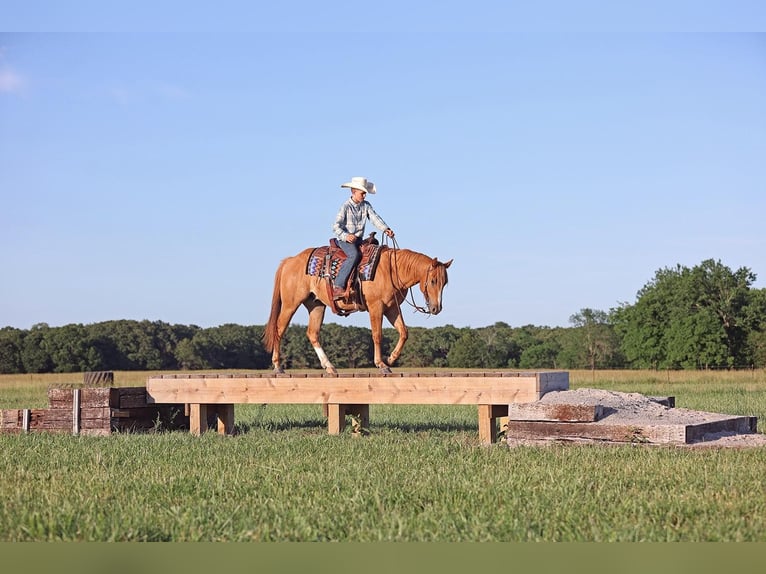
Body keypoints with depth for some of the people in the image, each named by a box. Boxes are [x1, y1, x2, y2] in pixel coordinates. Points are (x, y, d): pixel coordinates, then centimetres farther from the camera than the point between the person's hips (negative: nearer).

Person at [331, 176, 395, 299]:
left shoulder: (366, 205, 10)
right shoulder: (346, 207, -8)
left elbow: (374, 218, -1)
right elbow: (336, 226, -14)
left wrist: (385, 229, -20)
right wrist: (346, 236, -33)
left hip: (359, 239, 7)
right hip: (345, 239, -7)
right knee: (354, 255, -34)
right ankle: (338, 287, -40)